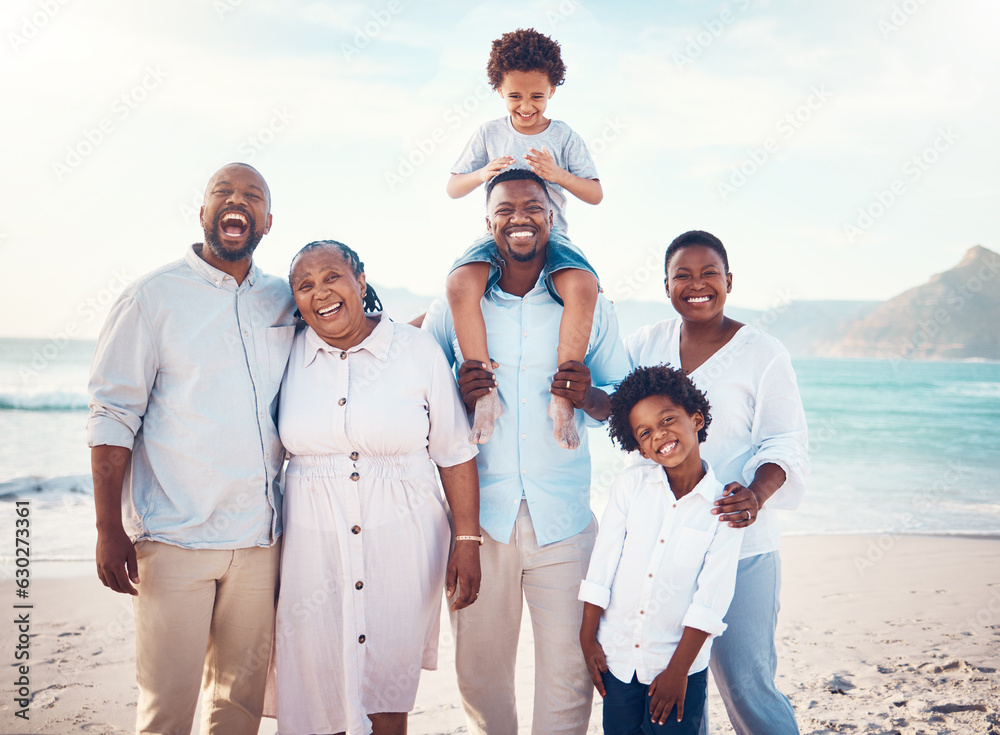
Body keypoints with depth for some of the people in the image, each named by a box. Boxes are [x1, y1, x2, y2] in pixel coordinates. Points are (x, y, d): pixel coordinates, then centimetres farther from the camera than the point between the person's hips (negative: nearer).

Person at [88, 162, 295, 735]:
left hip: (261, 537, 4)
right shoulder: (154, 297, -1)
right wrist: (110, 530, -10)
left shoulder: (286, 301, 10)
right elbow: (113, 417, -4)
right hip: (175, 537, -4)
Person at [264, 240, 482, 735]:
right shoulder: (287, 355, 3)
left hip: (401, 545, -1)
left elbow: (455, 453, 2)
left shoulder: (418, 350, -1)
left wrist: (467, 542, -3)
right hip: (312, 546, 1)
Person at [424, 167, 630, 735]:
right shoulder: (453, 306, 6)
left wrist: (588, 395, -12)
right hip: (478, 514, 1)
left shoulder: (588, 306, 7)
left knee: (569, 666, 1)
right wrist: (458, 395, -11)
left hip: (563, 517, 0)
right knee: (480, 665, 9)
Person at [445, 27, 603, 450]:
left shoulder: (564, 137, 8)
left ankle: (562, 395, -28)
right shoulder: (489, 134, 10)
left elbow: (595, 194, 3)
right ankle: (485, 393, -29)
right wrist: (482, 174, -10)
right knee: (460, 284, -33)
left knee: (584, 286, -35)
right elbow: (452, 188, 12)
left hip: (550, 237, 0)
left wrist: (557, 173, -15)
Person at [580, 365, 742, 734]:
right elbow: (602, 563, -2)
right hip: (618, 655, 2)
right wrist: (588, 638, -1)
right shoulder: (629, 485, -5)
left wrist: (679, 669, -10)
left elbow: (711, 597, -10)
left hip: (681, 660, -2)